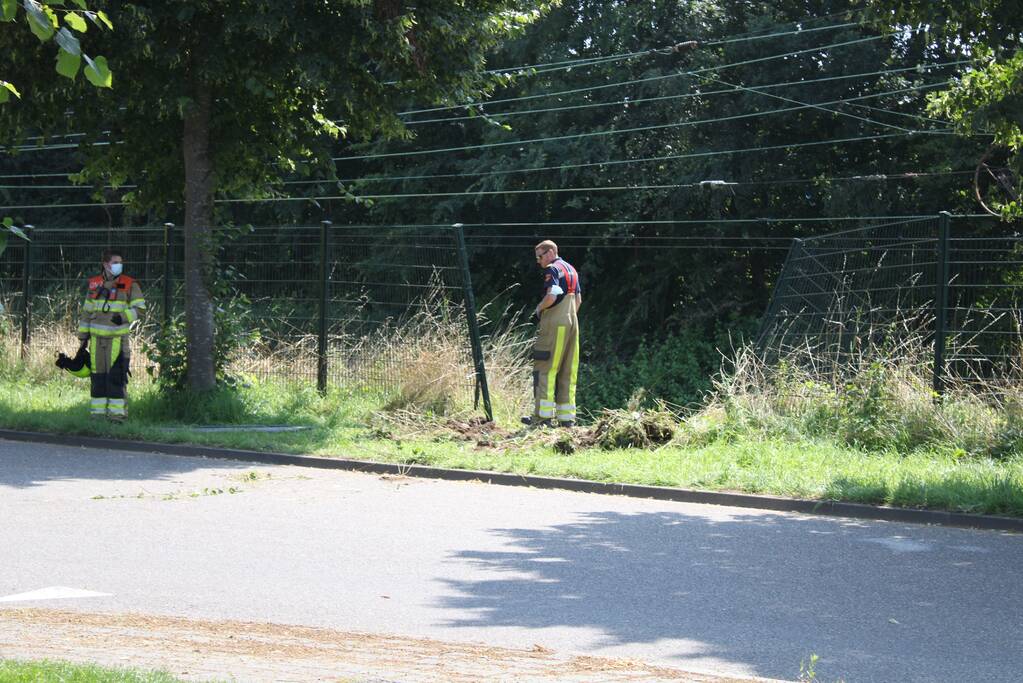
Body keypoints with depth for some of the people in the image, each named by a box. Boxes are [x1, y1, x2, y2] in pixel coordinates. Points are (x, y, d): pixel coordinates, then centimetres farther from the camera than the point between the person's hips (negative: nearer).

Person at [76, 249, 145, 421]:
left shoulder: (129, 285, -1)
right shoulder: (94, 284, 10)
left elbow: (139, 308, -4)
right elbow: (87, 311, 15)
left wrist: (123, 316, -21)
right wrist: (83, 335, 13)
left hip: (118, 337, -4)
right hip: (97, 338, 4)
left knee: (116, 375, -10)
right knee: (98, 376, 5)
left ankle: (117, 413, -8)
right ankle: (98, 413, 11)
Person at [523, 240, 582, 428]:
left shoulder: (552, 269, -9)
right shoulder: (571, 270, 19)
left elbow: (551, 297, -22)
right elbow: (578, 299, 21)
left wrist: (539, 308, -4)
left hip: (555, 324, -9)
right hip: (572, 324, 9)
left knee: (545, 369, -6)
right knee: (568, 372, 8)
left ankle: (543, 415, -10)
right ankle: (567, 417, 7)